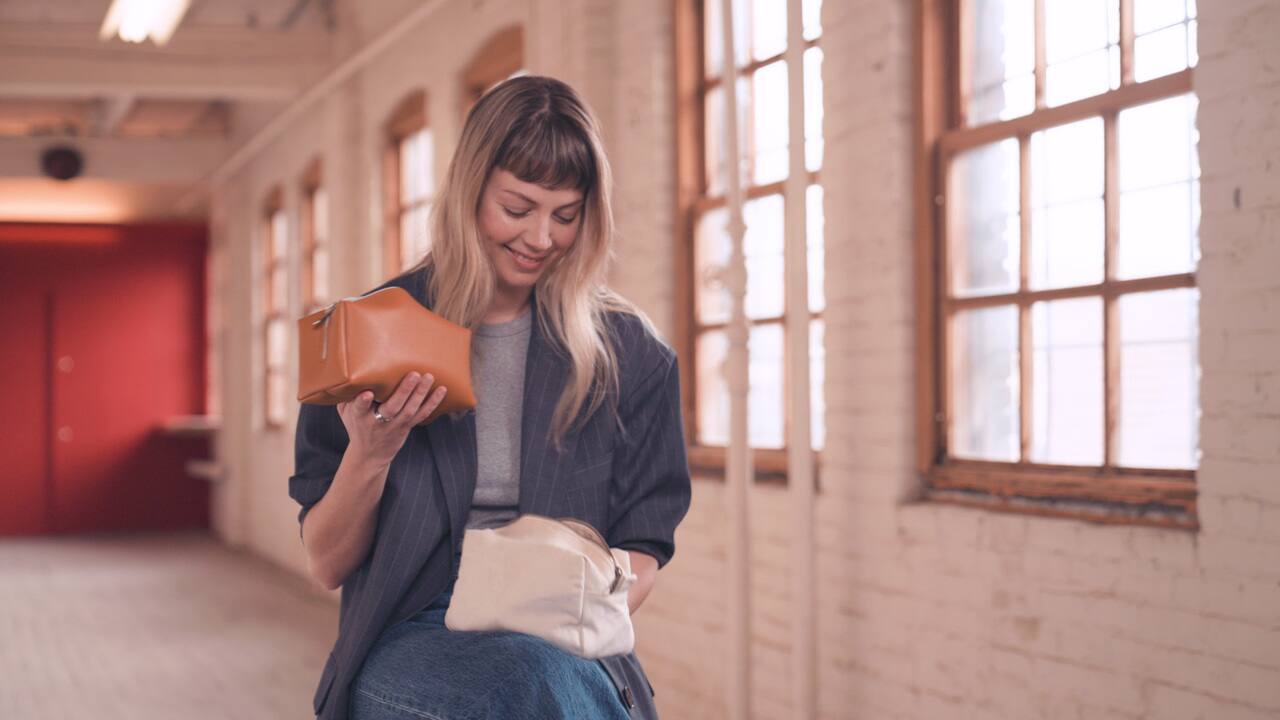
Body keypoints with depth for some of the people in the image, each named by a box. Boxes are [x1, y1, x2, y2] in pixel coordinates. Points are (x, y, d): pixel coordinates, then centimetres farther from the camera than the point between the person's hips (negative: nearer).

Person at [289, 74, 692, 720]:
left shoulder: (628, 353, 8)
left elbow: (642, 548, 12)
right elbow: (326, 565, 7)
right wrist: (370, 455, -12)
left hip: (569, 652, 2)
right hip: (410, 645, -1)